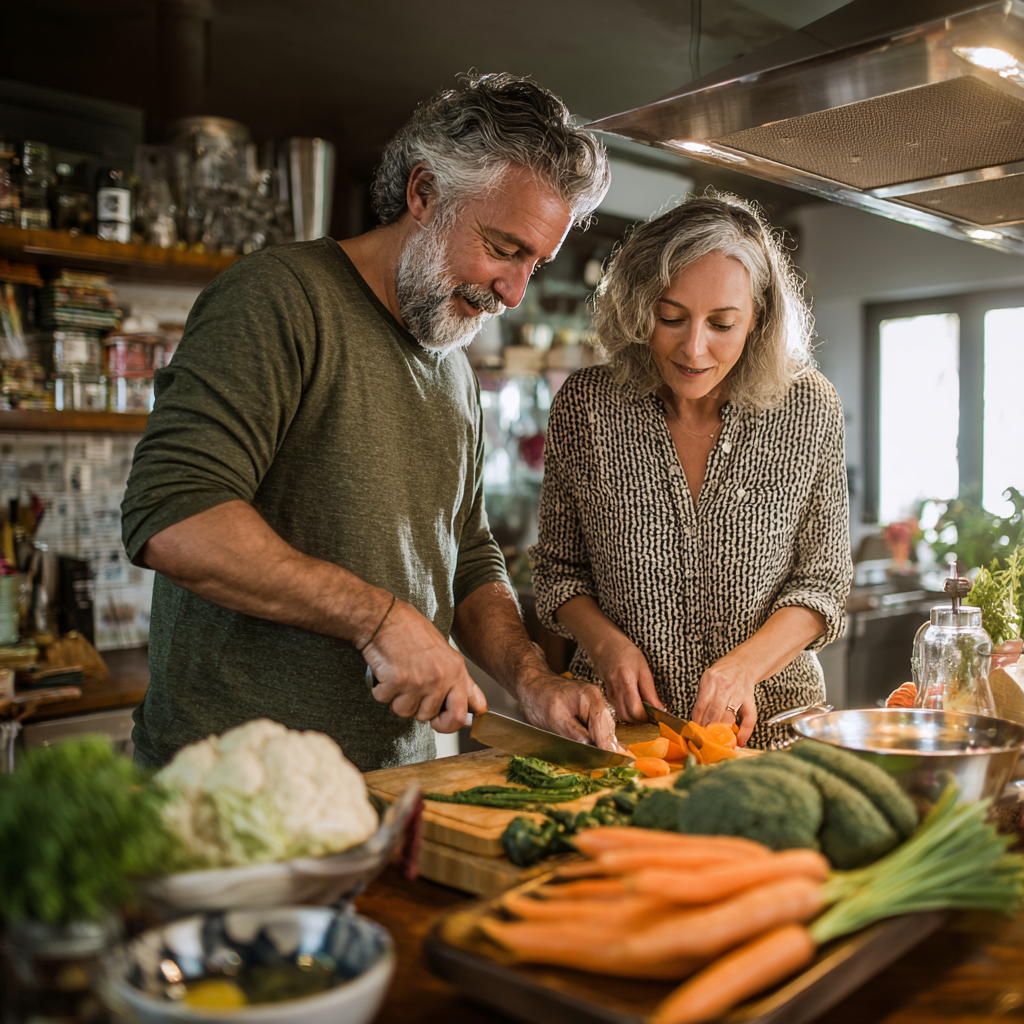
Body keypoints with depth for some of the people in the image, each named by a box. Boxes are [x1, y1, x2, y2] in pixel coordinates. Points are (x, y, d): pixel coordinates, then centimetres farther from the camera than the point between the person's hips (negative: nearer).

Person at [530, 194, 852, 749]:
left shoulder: (809, 409, -5)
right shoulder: (585, 405, -5)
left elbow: (822, 581, 1)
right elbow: (558, 567, 5)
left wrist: (744, 666, -15)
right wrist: (606, 643, -13)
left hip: (766, 725, 0)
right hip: (619, 722, 0)